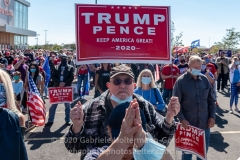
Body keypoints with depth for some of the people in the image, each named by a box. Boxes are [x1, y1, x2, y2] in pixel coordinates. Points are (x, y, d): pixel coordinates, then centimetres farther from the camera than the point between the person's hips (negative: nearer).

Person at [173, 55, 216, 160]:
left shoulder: (204, 79, 3)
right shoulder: (181, 81, -8)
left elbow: (211, 100, 9)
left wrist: (212, 116, 2)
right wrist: (182, 119, -15)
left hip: (204, 122, 4)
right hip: (188, 123, -3)